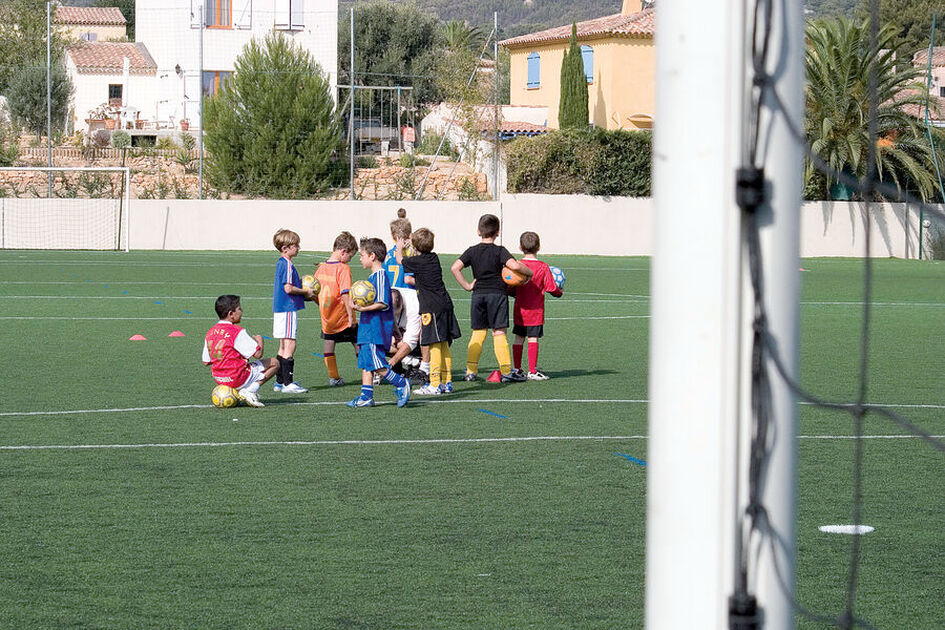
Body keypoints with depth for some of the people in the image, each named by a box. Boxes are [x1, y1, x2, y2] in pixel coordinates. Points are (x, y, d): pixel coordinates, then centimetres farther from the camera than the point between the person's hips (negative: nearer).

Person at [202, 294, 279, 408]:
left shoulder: (210, 333, 4)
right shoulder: (238, 332, -16)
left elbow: (206, 362, 7)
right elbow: (258, 354, -14)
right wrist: (259, 339, 6)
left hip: (219, 380, 7)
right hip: (238, 379, -7)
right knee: (274, 363, 6)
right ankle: (250, 391, -7)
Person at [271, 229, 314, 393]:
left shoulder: (280, 263, 14)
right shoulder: (287, 265, -16)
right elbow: (288, 288, -21)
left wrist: (299, 282, 15)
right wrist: (306, 292, -8)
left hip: (280, 310, 10)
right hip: (288, 310, -10)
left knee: (283, 347, 14)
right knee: (289, 346, -9)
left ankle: (280, 381, 19)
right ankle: (288, 383, -9)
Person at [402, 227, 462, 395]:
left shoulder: (416, 261, -8)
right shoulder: (434, 258, 11)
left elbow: (400, 261, 11)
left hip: (431, 307, -7)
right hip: (445, 304, 7)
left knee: (434, 346, -8)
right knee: (444, 346, 11)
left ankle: (435, 384, -9)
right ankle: (447, 382, 15)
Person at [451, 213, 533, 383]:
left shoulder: (472, 251, 5)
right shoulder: (499, 251, -6)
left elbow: (455, 268, -4)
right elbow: (514, 265, -21)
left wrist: (466, 285, 1)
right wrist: (529, 272, -4)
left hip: (478, 294, 3)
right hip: (497, 294, -3)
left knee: (477, 333, 10)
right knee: (499, 333, -2)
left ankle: (471, 370, 7)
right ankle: (505, 372, -4)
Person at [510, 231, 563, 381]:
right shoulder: (543, 268, -11)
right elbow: (551, 288, -9)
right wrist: (560, 291, 13)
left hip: (519, 310, 3)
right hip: (536, 311, -3)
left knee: (518, 338, 12)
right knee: (533, 339, -1)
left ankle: (516, 368, 16)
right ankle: (532, 371, -1)